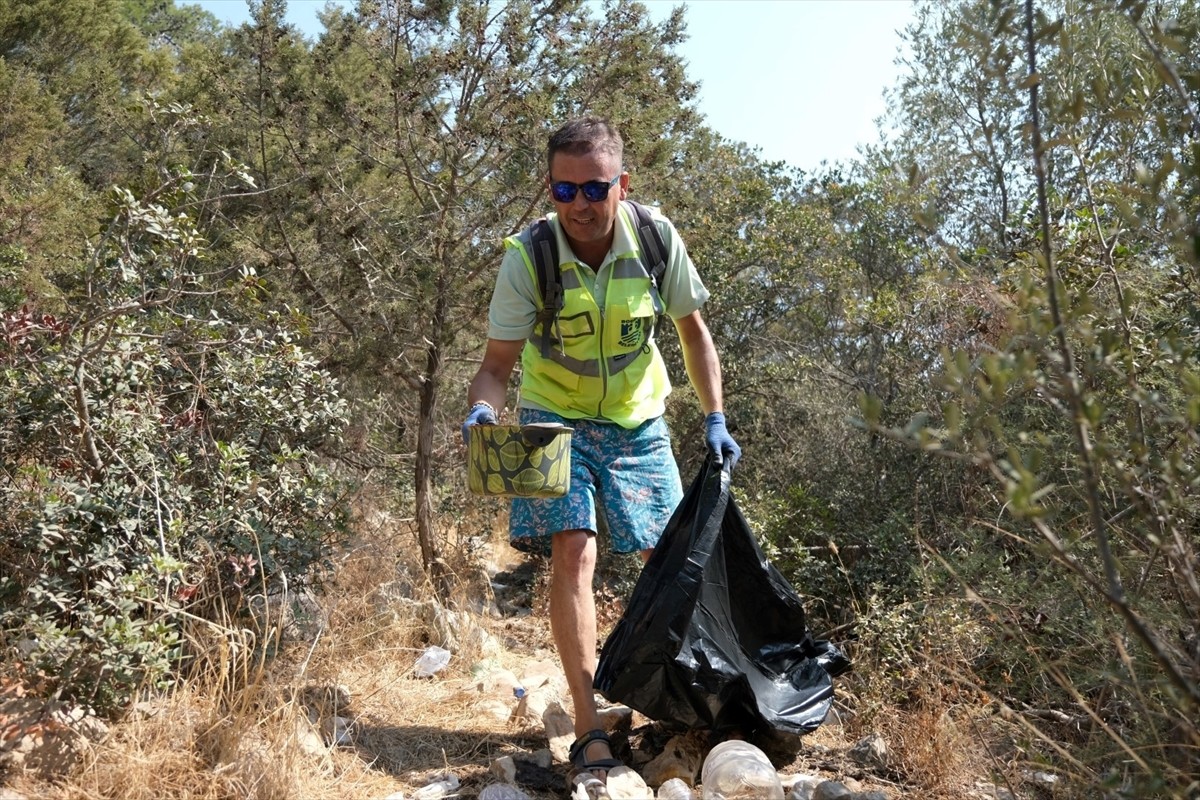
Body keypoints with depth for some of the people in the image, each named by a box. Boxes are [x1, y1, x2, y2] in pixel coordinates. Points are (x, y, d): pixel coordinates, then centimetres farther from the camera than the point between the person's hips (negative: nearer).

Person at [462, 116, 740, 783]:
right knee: (573, 552, -19)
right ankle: (591, 727, -8)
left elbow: (693, 330, -2)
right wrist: (483, 409, -39)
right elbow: (499, 361, -17)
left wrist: (716, 420, -8)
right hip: (557, 421, -2)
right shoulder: (528, 257, -21)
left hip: (638, 424, 3)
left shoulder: (658, 240, -16)